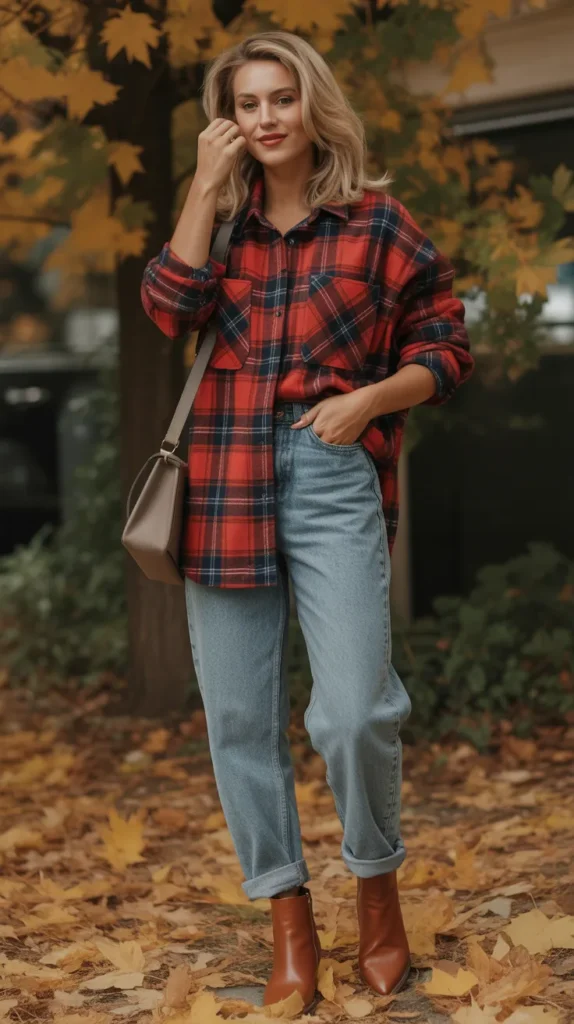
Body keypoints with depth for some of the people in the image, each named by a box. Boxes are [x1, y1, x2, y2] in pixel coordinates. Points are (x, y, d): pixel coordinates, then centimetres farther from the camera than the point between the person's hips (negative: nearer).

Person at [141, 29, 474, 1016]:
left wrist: (369, 399, -9)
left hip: (334, 475, -3)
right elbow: (169, 307, -4)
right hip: (222, 482, 4)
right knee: (239, 715, 4)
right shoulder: (221, 223, 14)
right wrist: (204, 187, -3)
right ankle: (289, 920, 17)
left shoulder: (377, 223, 6)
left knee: (354, 713, -13)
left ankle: (377, 888, 14)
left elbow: (445, 349, 7)